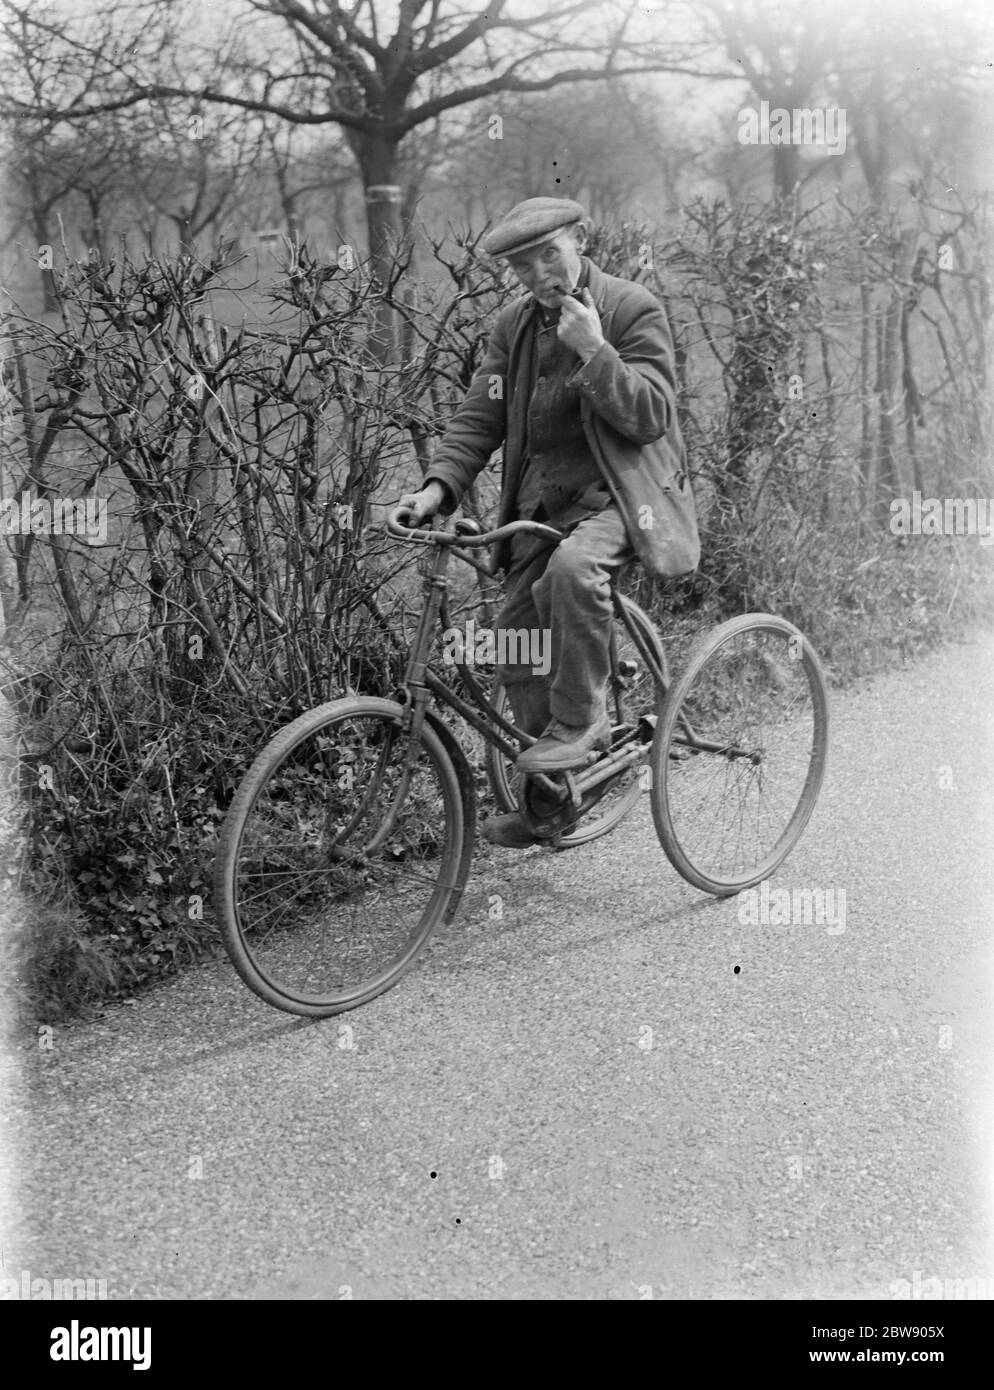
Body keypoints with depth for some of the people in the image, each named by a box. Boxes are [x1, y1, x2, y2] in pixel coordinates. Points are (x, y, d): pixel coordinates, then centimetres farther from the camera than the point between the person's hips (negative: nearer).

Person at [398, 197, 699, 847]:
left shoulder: (636, 310, -5)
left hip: (618, 492, -6)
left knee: (571, 565, -38)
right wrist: (439, 485, -10)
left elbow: (651, 416, -12)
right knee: (517, 646, 2)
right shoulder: (514, 324, 11)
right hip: (543, 499, 6)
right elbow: (480, 416, 6)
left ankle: (581, 721, -20)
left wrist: (593, 350, -22)